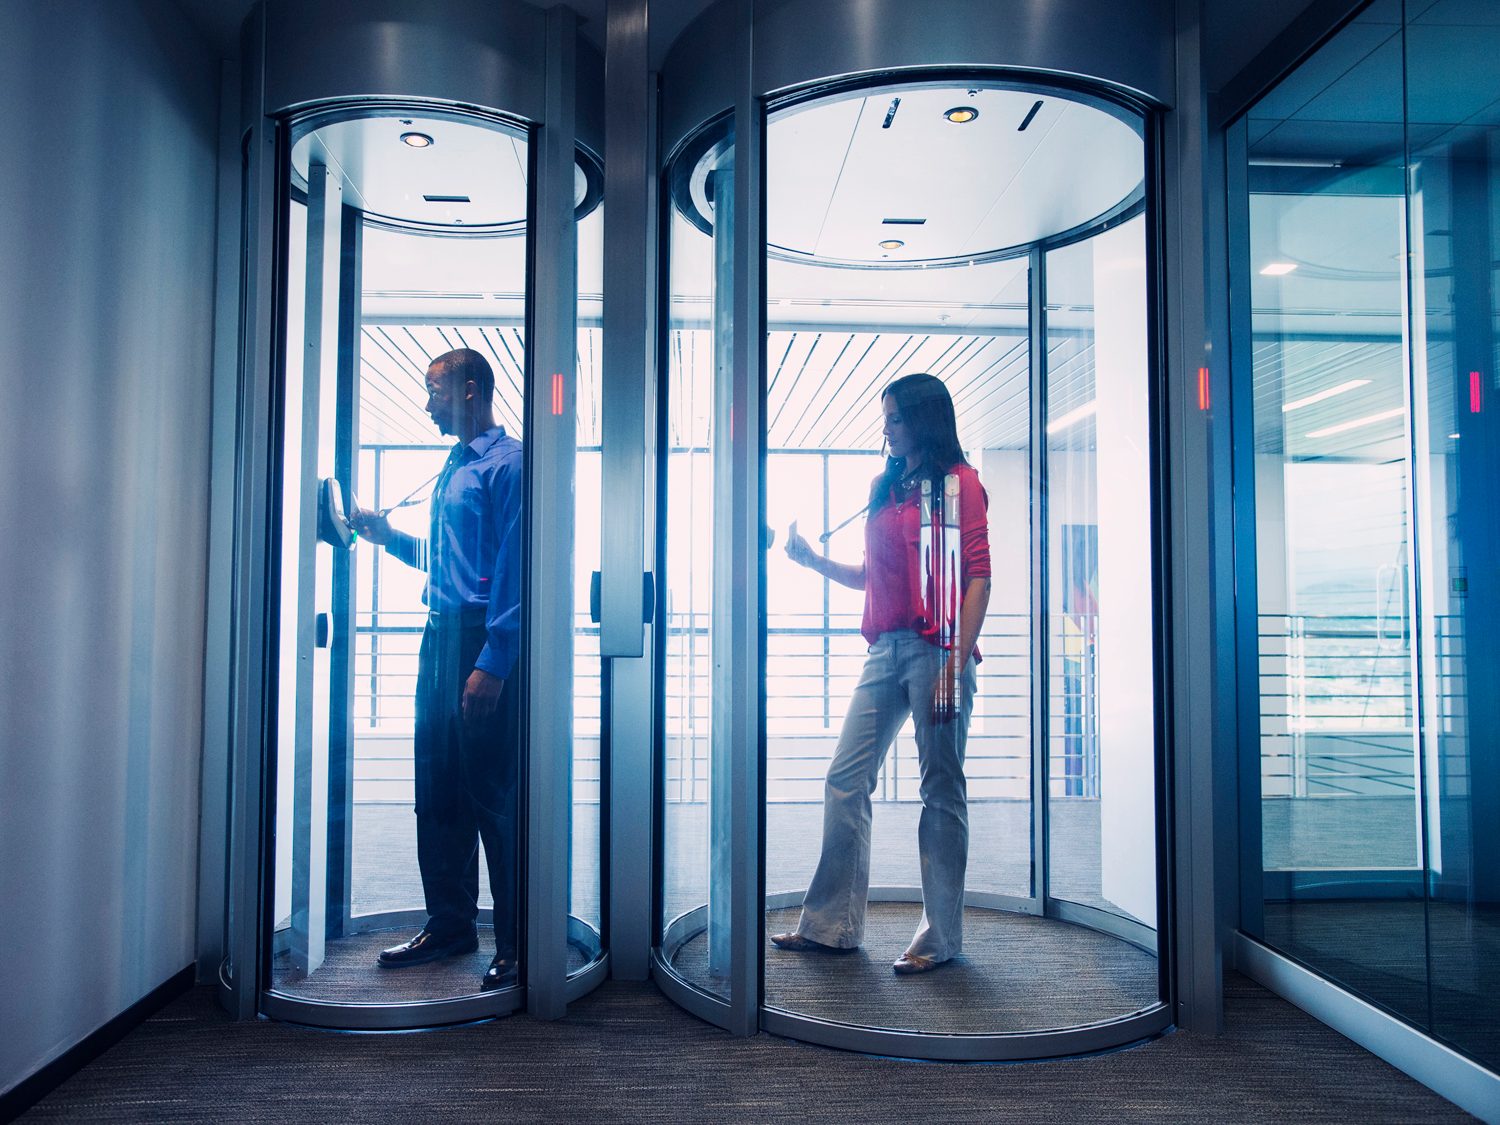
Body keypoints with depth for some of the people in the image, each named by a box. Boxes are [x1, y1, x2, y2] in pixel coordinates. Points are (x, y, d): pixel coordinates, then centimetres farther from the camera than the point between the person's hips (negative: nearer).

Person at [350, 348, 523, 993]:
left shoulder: (508, 464, -9)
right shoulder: (453, 469, 20)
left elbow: (512, 568, -17)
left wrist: (492, 664, -22)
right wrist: (390, 537, 17)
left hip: (485, 643, -9)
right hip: (440, 635, 9)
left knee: (494, 798, -4)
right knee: (437, 790, 13)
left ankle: (516, 945, 7)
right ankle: (450, 925, 26)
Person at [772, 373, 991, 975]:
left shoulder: (960, 481, -1)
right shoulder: (887, 488, 20)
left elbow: (978, 577, -9)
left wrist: (956, 664, -17)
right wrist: (814, 560, 11)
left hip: (936, 649, -7)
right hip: (885, 649, 7)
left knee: (941, 789, 0)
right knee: (845, 780, 5)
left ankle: (940, 936, 10)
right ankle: (832, 924, 14)